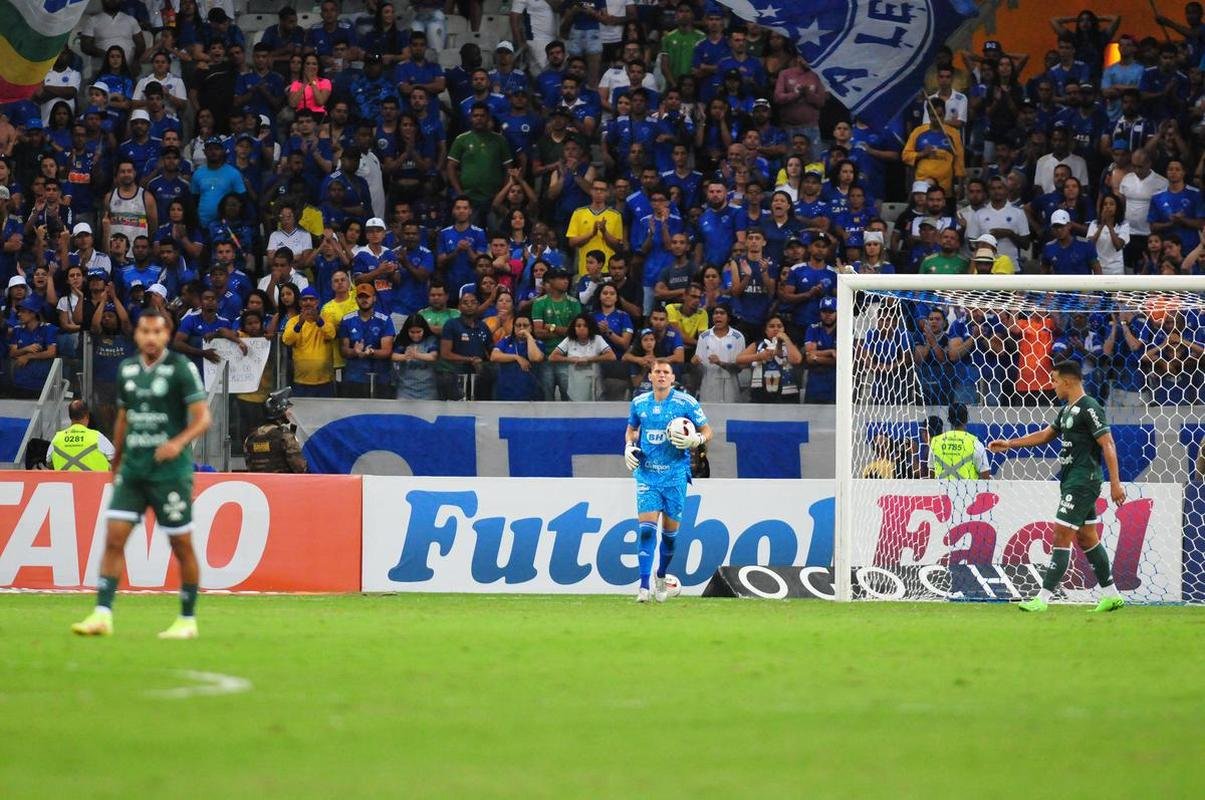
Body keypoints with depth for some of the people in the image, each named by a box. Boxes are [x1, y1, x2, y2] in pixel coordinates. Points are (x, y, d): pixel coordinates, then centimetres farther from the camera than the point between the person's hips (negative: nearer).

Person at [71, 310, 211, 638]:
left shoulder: (182, 368, -7)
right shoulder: (127, 369, 10)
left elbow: (202, 419, -10)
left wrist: (179, 442, -27)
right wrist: (116, 464, 23)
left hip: (170, 472, -5)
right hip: (132, 469, 5)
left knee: (181, 545, 2)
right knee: (114, 538, -6)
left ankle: (188, 620, 12)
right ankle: (102, 615, -9)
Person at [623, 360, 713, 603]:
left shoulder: (686, 403, -5)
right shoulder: (639, 403, 6)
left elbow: (707, 431, 2)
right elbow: (631, 429, 23)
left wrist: (694, 440, -19)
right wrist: (629, 446, 3)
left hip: (675, 475, -1)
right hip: (646, 474, 1)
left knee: (670, 531, 5)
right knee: (646, 528, -11)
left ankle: (661, 577, 29)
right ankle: (644, 586, -13)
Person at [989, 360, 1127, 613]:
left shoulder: (1089, 409, -14)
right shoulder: (1067, 410, 16)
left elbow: (1108, 445, -17)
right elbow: (1045, 435, 28)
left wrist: (1115, 483, -21)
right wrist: (1009, 444, 27)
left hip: (1082, 482, -10)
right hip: (1072, 481, 10)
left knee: (1062, 536, -11)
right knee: (1086, 538, 13)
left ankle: (1043, 598, -12)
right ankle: (1111, 595, 17)